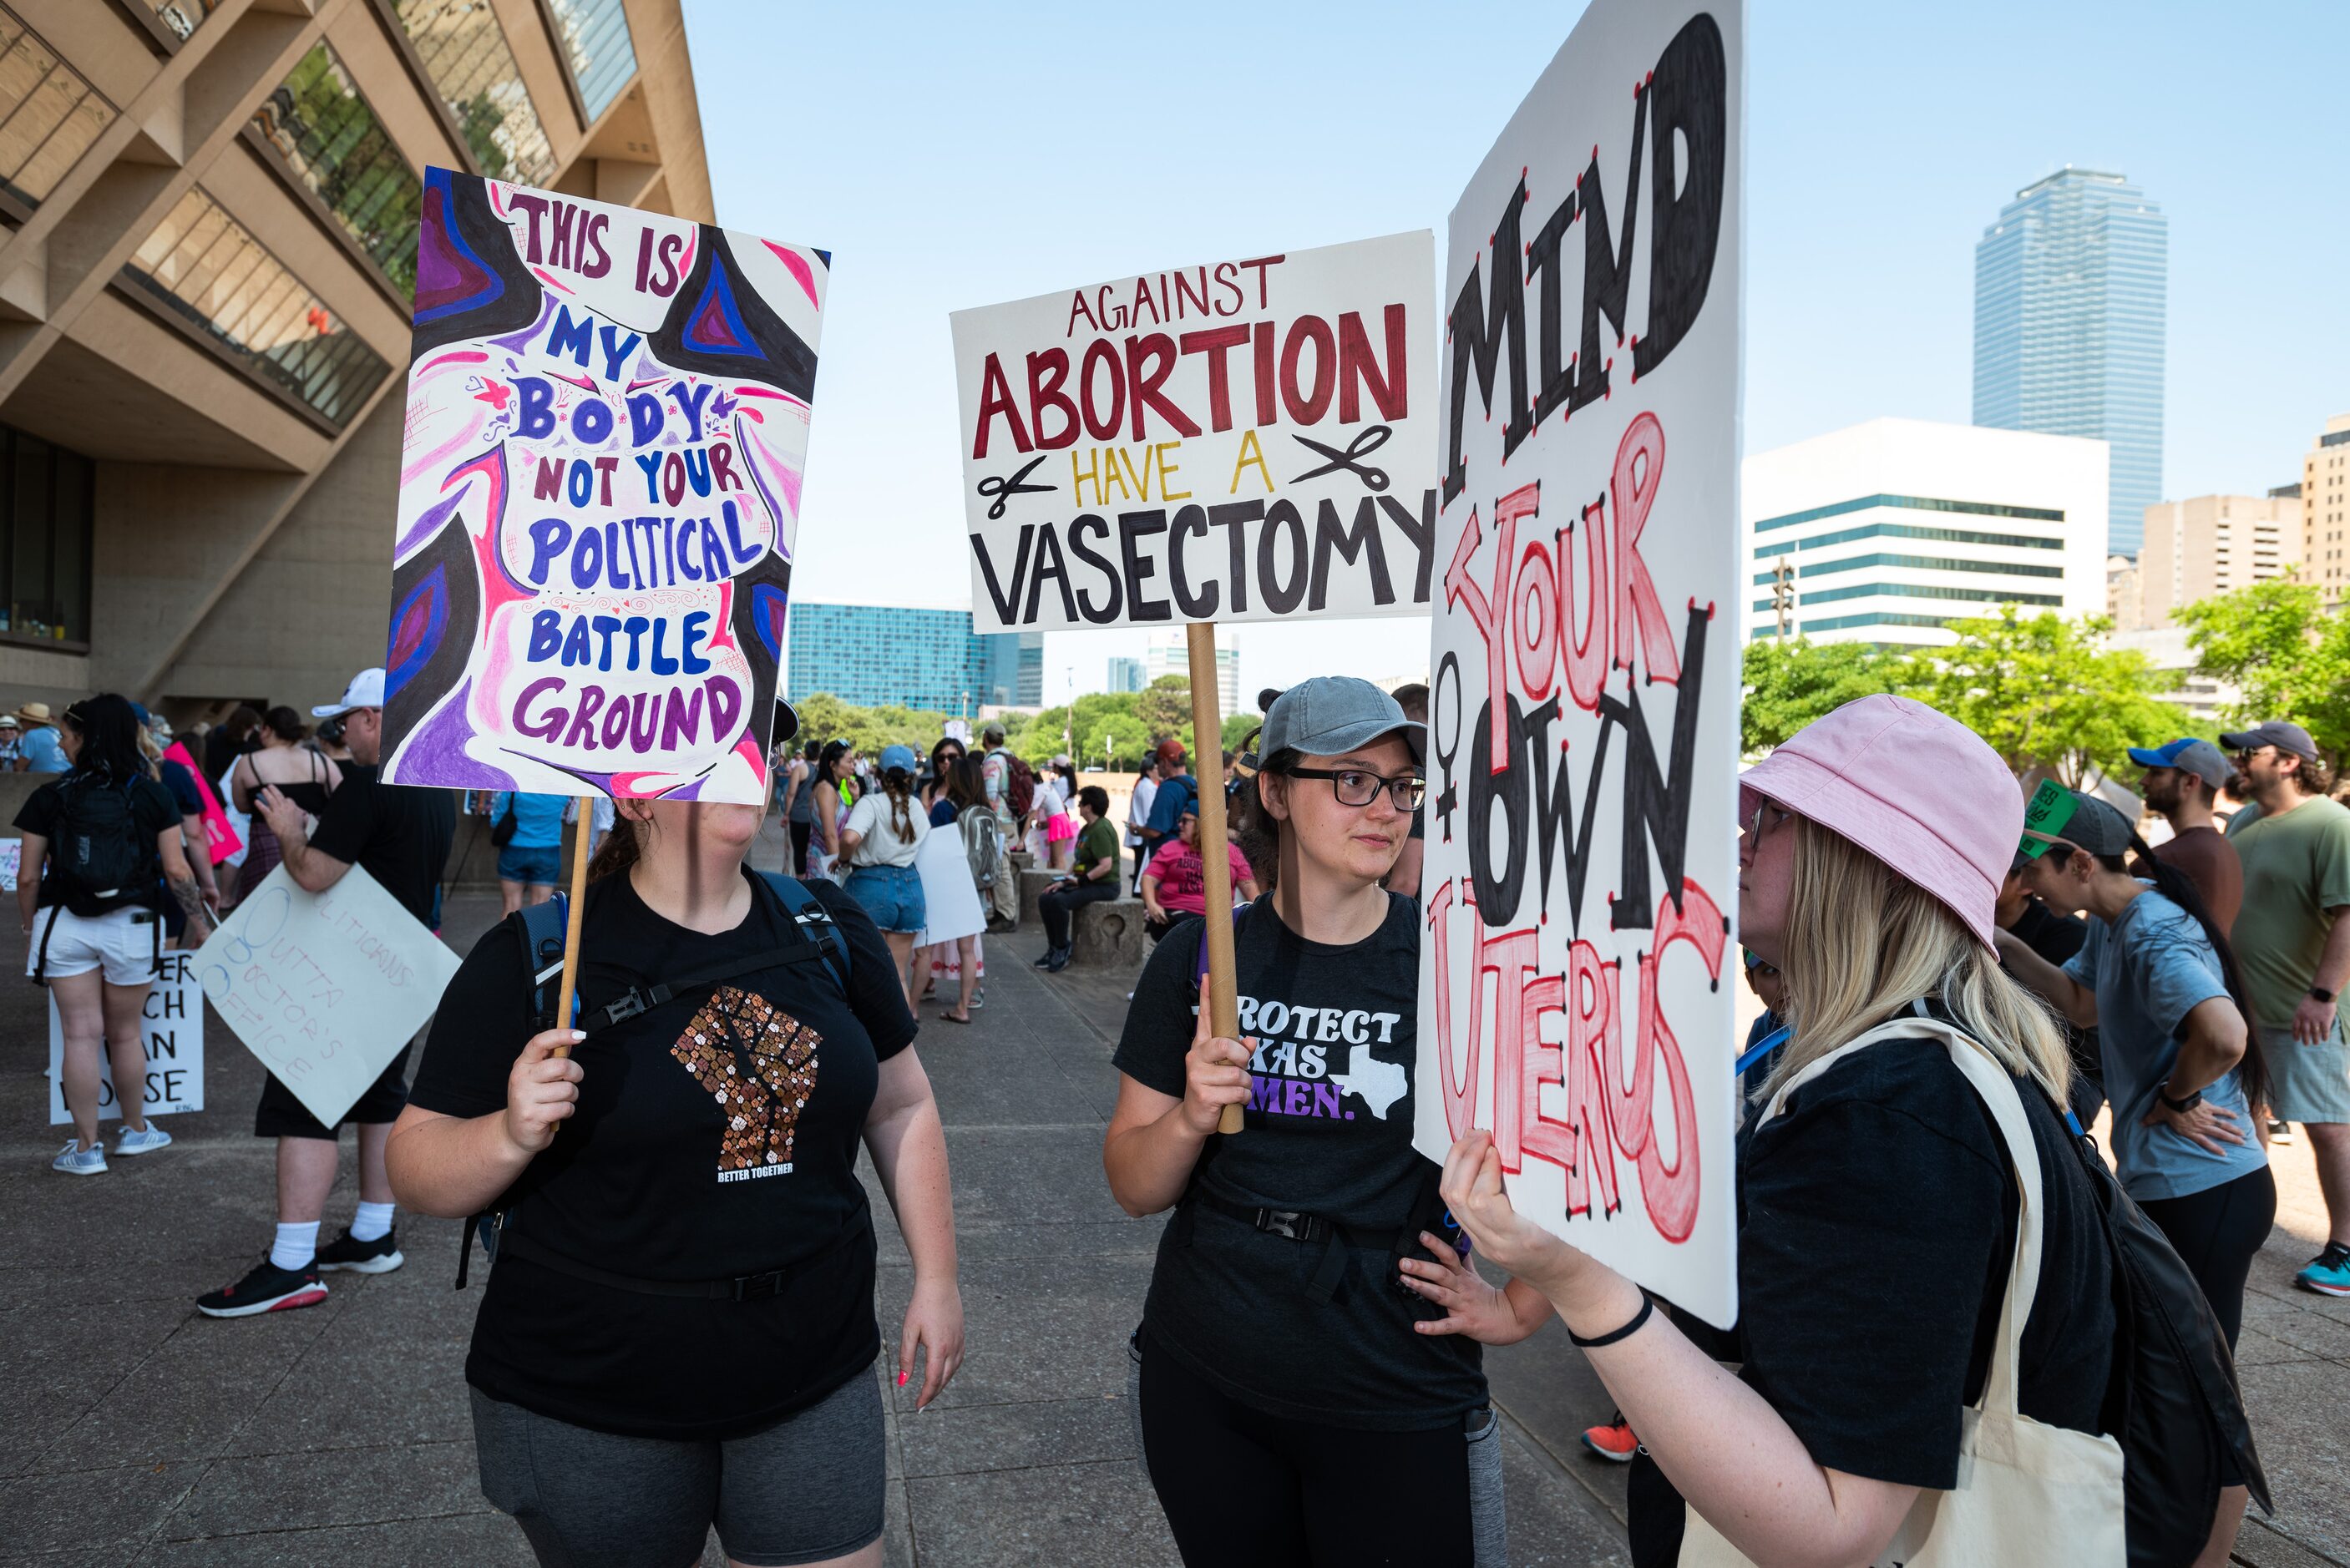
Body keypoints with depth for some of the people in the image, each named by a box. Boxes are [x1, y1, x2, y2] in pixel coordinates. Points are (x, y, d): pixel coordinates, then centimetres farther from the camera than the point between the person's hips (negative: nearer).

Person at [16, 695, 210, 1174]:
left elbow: (28, 877, 0)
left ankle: (86, 1147, 8)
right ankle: (136, 1130, 29)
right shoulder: (152, 796, -1)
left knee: (81, 1035, 3)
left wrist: (29, 930, 14)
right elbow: (176, 870, -3)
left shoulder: (48, 798, -2)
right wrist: (201, 924, 6)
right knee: (126, 1034, 14)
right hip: (131, 926, 1)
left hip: (65, 926, 0)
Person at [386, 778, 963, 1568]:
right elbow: (416, 1170, -6)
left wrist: (936, 1277, 8)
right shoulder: (535, 956, -10)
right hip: (591, 1406, -2)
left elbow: (901, 1106, 10)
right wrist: (511, 1136, -26)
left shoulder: (829, 929, 0)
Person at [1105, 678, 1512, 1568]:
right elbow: (1133, 1188, 0)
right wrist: (1189, 1118, -19)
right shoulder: (1199, 961, -4)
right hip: (1202, 1378, 2)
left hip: (1391, 1401, -2)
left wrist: (1522, 1309, -4)